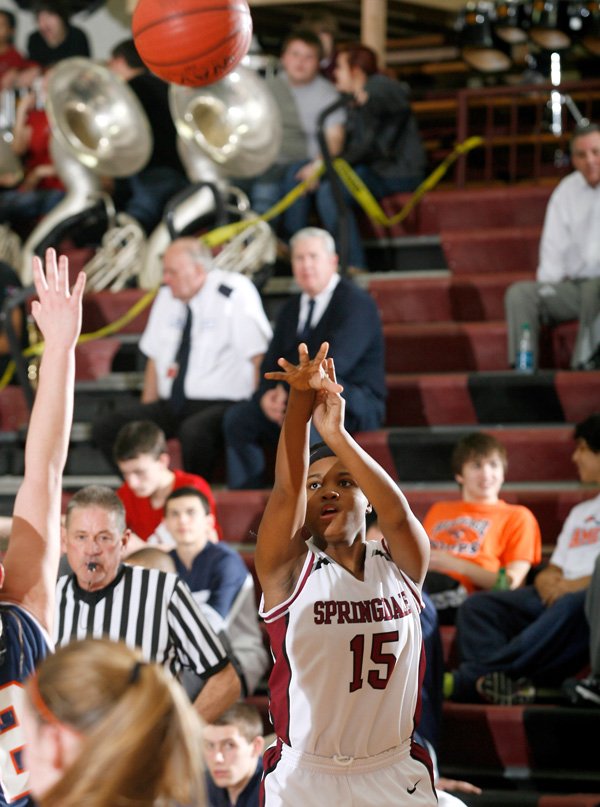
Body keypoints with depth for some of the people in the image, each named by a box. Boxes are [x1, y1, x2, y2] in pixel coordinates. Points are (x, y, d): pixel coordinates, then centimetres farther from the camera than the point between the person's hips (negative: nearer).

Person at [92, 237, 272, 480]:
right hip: (170, 406, 7)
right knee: (105, 428, -11)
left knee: (193, 432, -39)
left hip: (219, 404, -7)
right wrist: (146, 415, 8)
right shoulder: (167, 298, 11)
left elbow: (258, 357, -14)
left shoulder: (234, 294, -8)